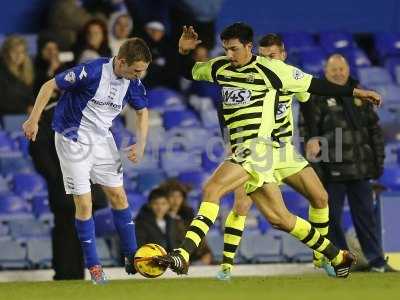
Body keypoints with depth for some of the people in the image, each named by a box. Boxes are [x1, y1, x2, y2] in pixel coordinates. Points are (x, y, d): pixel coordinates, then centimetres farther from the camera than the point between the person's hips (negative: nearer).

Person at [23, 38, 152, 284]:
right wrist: (34, 120, -17)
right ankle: (93, 266, 4)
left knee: (118, 196, 6)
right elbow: (50, 86, -18)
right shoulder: (92, 72, -28)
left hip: (102, 138, 6)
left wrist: (141, 145, -3)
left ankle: (132, 258, 16)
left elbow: (143, 112, 10)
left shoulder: (133, 83, -9)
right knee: (84, 203, -6)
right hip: (73, 139, -6)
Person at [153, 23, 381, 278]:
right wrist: (184, 51, 9)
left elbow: (313, 84, 2)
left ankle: (183, 257, -31)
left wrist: (355, 92, 5)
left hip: (258, 146, -7)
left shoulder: (270, 69, -5)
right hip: (241, 151, 7)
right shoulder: (219, 67, 13)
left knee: (211, 190, -23)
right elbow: (189, 72, 29)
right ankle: (338, 257, 23)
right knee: (279, 218, 10)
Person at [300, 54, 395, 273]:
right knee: (331, 216, 1)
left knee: (365, 214, 8)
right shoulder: (317, 97, -2)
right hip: (332, 170, -4)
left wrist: (378, 159, 12)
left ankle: (376, 259, 13)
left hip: (359, 168, 4)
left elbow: (374, 129, 16)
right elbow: (309, 130, -9)